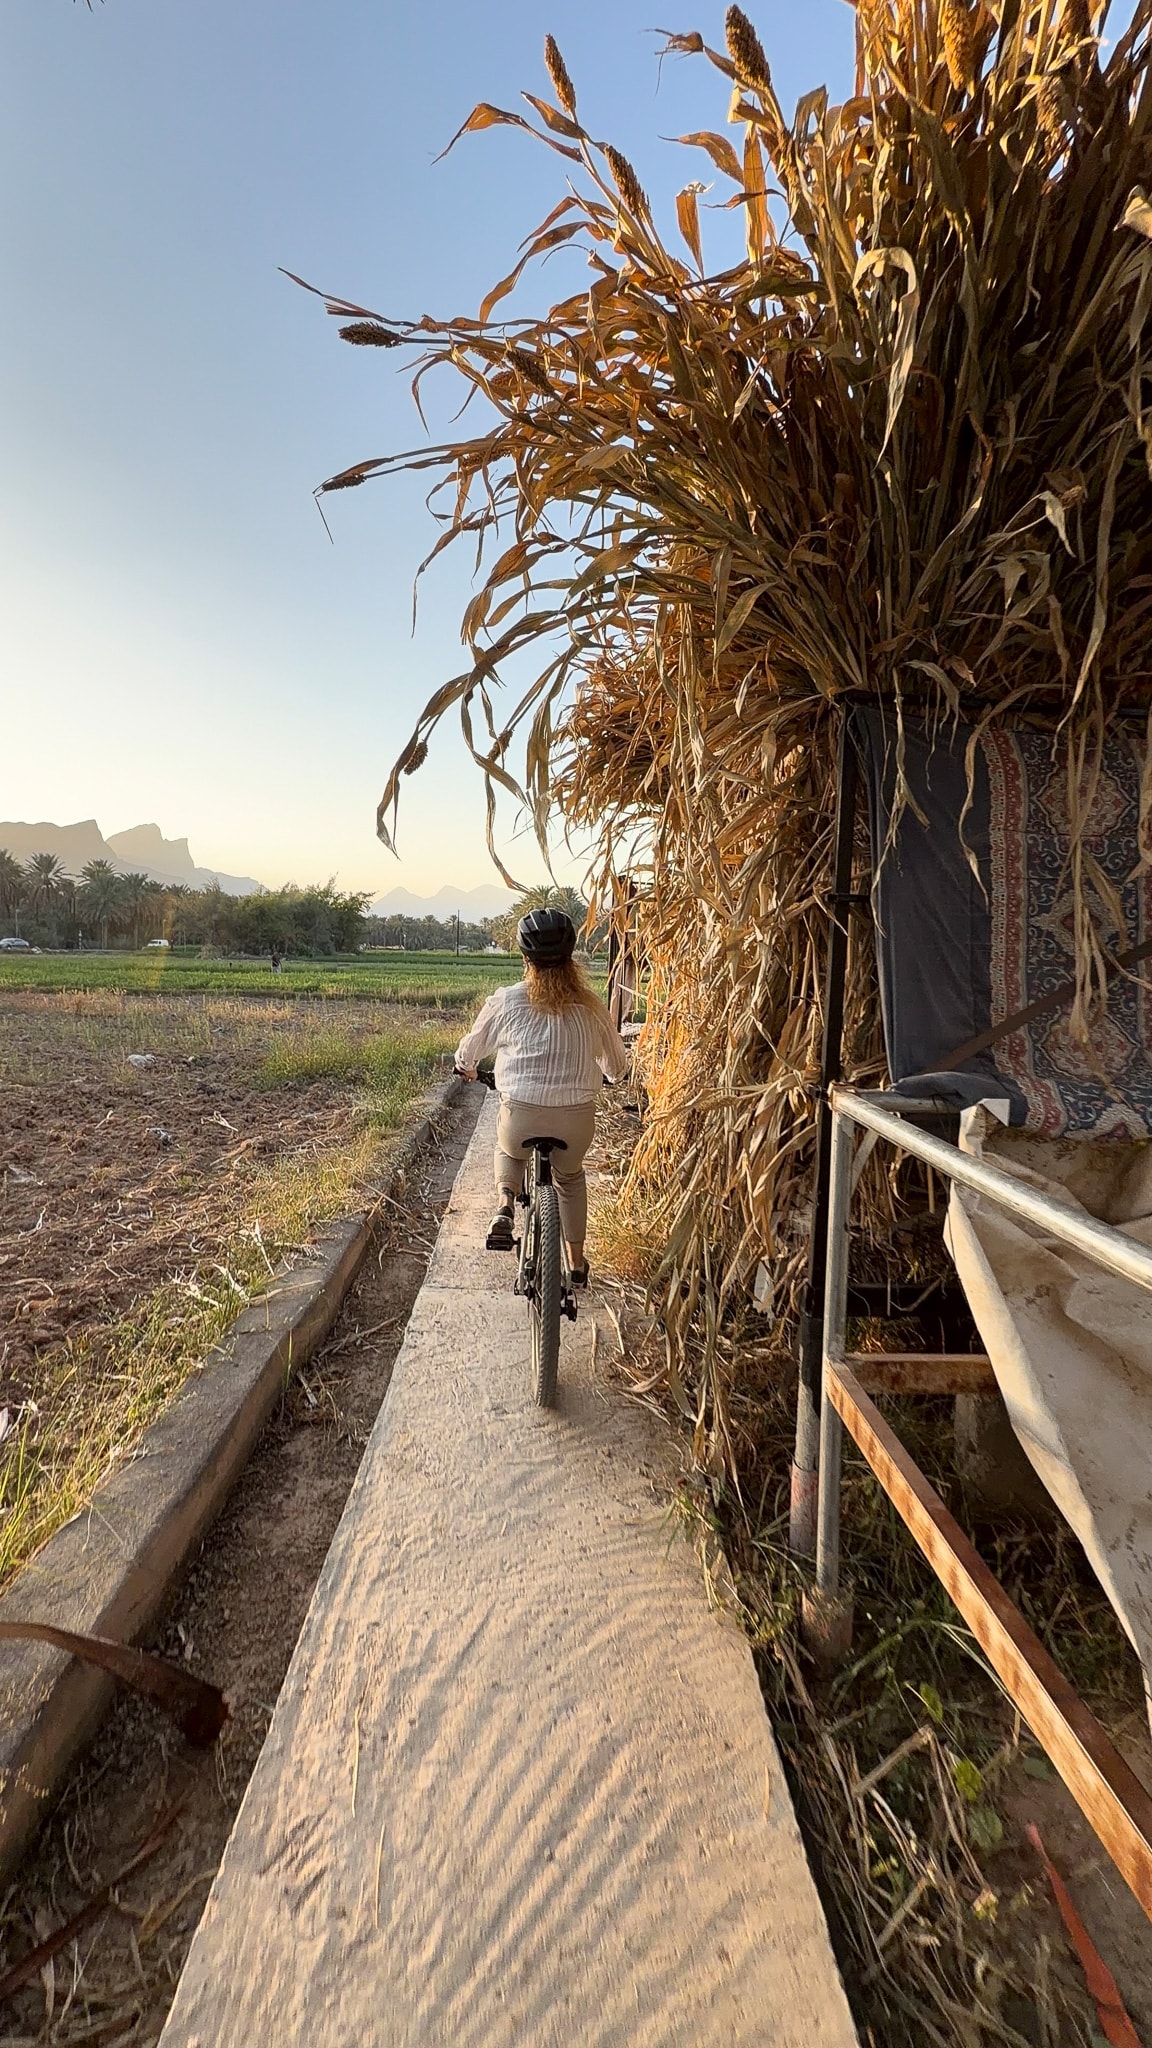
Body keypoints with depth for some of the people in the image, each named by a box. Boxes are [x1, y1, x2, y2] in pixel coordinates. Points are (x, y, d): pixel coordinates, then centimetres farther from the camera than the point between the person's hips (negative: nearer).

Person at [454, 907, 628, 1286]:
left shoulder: (506, 1001, -3)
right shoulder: (589, 1006, 1)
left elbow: (469, 1050, 12)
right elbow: (618, 1064, 14)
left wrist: (467, 1069, 35)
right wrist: (606, 1075, 38)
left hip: (521, 1116, -1)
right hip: (577, 1119, 1)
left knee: (508, 1150, 35)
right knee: (571, 1178, 31)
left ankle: (505, 1206, 9)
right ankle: (576, 1261, 37)